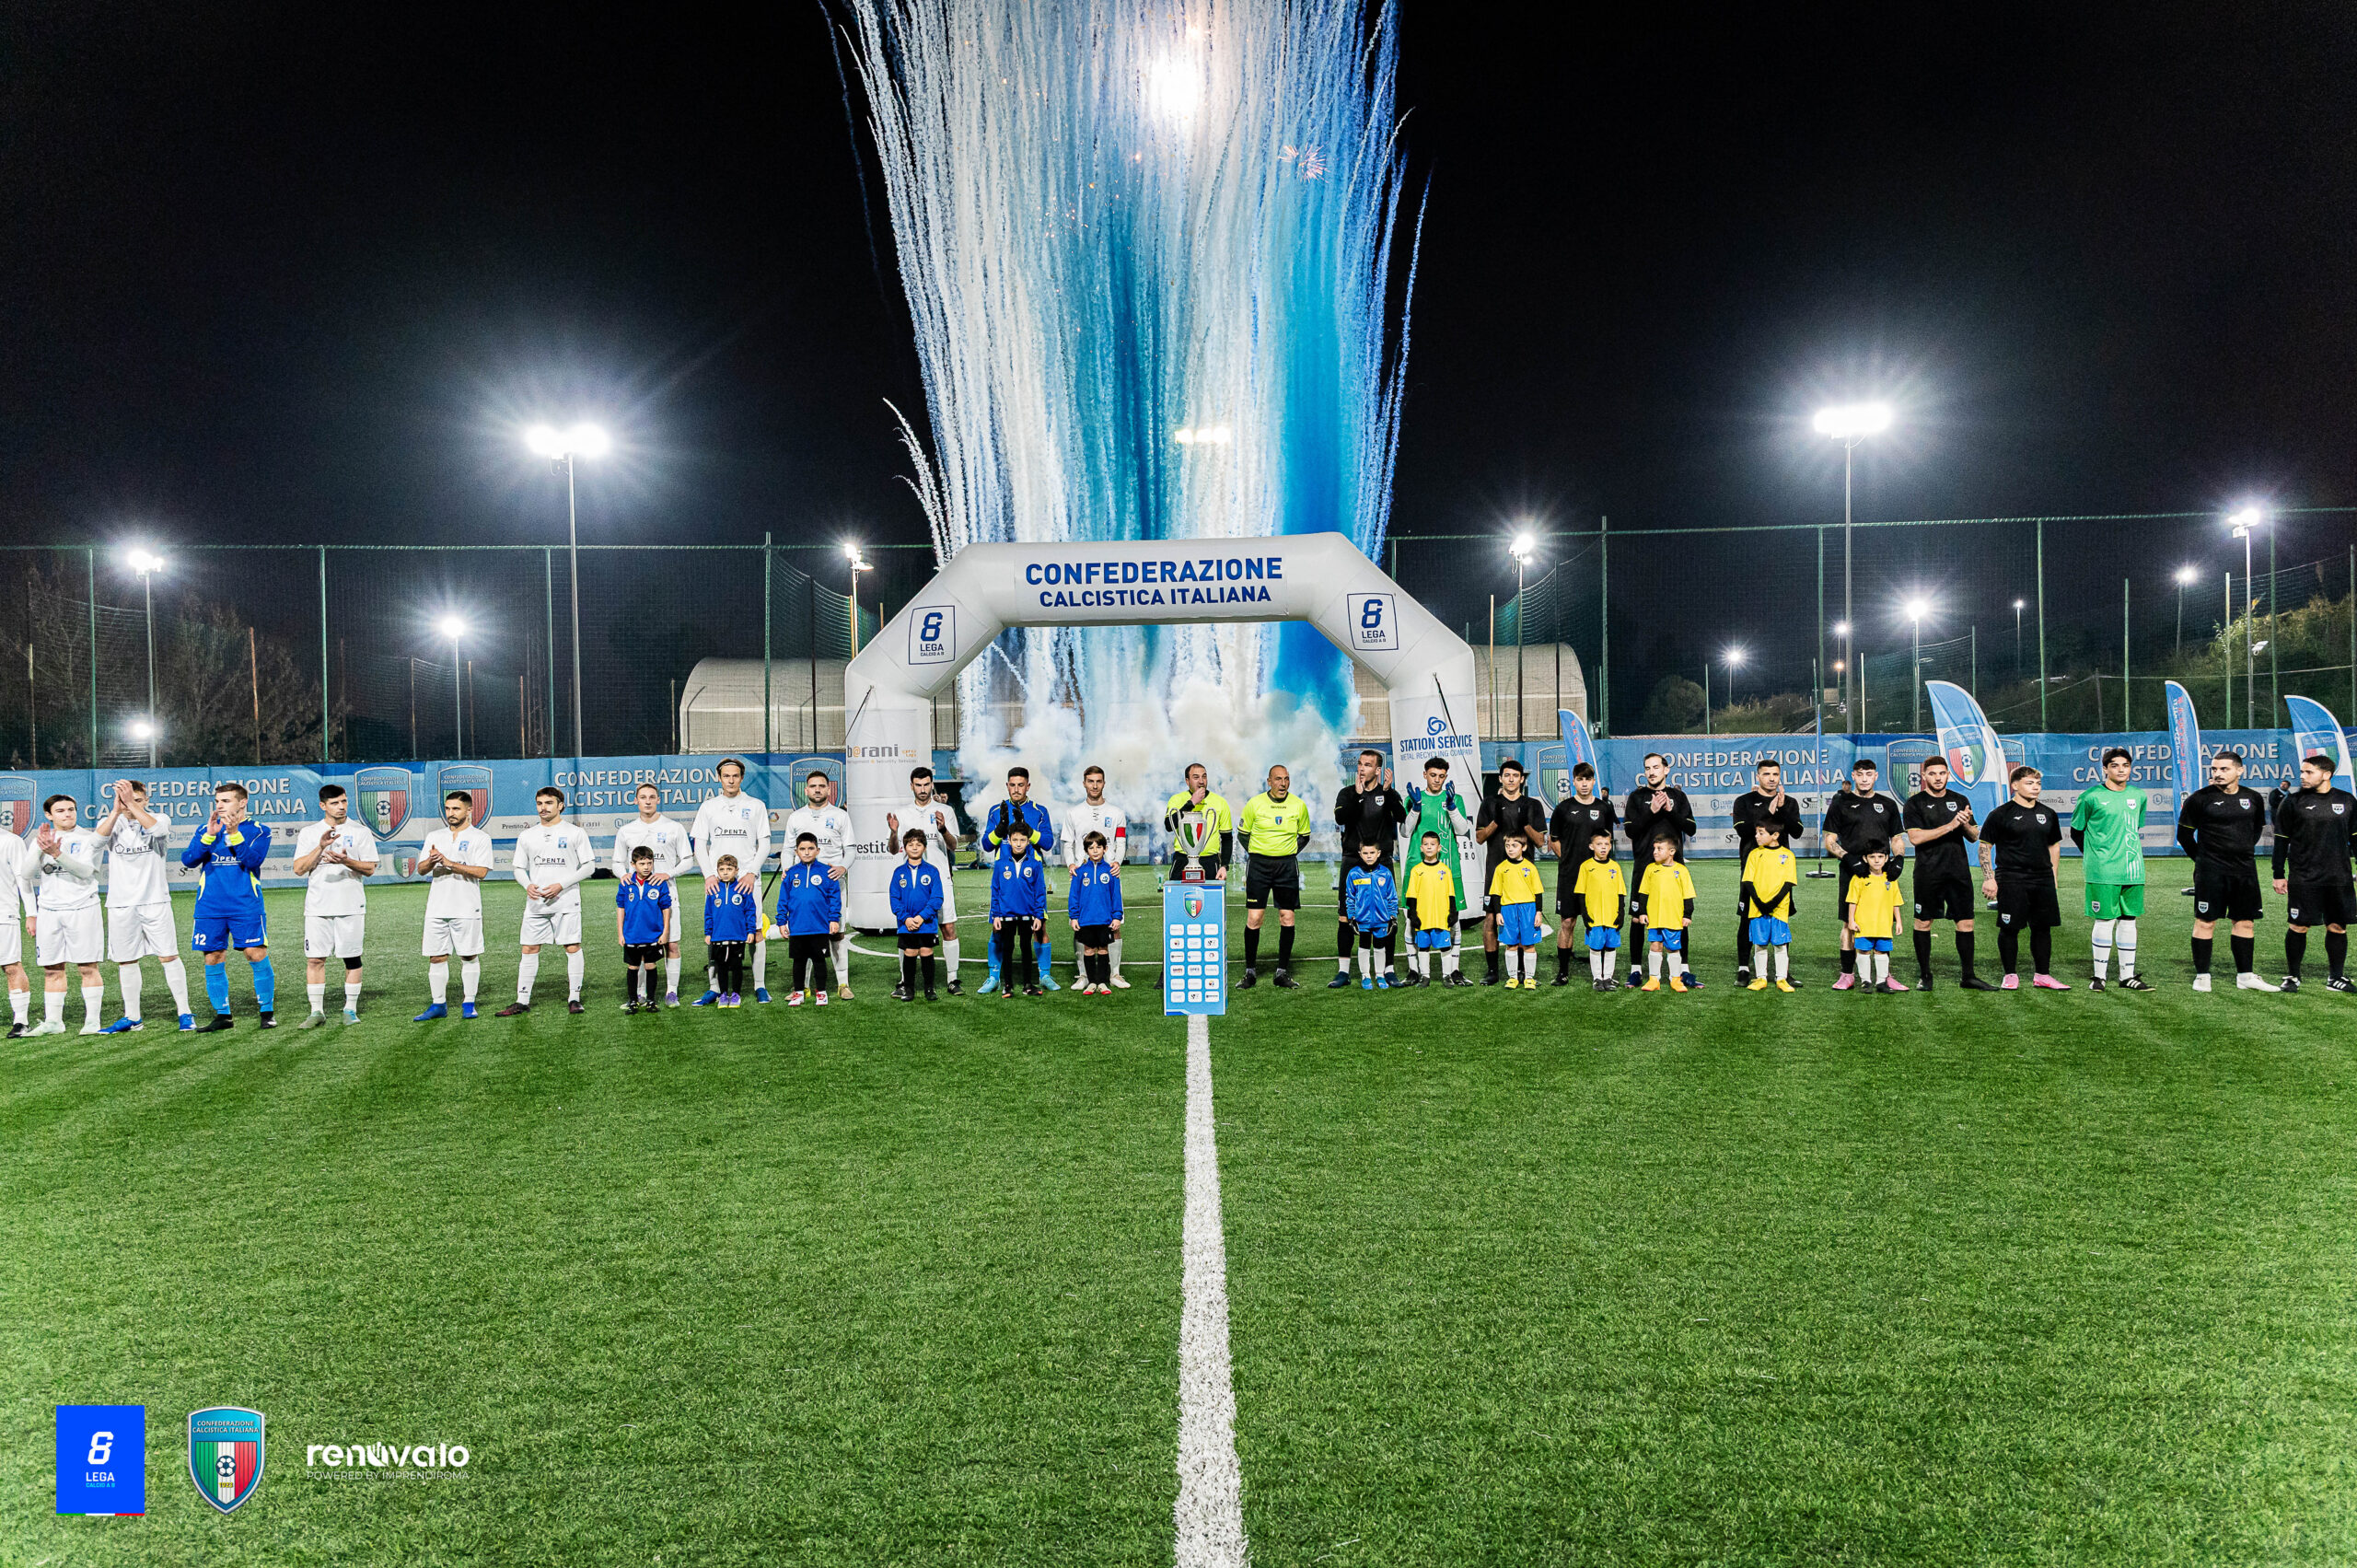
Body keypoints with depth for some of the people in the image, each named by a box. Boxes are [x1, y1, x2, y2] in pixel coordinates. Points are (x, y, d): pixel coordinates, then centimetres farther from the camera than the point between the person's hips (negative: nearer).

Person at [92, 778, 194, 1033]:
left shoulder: (158, 819, 2)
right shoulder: (112, 822, 6)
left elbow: (157, 829, -22)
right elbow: (99, 836, -17)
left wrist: (132, 805, -30)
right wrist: (116, 810, -31)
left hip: (154, 901, -2)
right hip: (121, 904, 2)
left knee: (169, 957, -4)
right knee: (126, 961, 8)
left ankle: (185, 1012, 2)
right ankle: (132, 1018, 19)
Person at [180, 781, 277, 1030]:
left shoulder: (258, 830, 3)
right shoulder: (206, 829, 13)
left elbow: (253, 860, -12)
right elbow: (188, 860, 0)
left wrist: (234, 833, -20)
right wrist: (210, 835, -13)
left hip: (246, 906, -3)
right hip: (210, 908, 4)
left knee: (257, 956, -8)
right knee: (213, 961, 4)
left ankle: (267, 1012, 3)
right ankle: (222, 1016, 13)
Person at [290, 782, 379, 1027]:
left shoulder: (361, 832, 5)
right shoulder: (308, 833, 8)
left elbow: (370, 869, 1)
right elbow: (298, 869, 0)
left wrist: (346, 861, -18)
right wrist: (320, 847, -13)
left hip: (351, 906, -1)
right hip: (317, 906, 1)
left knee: (352, 958, 2)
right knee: (314, 959, 0)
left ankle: (350, 1010, 11)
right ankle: (317, 1012, 8)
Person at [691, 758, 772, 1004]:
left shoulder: (756, 806, 8)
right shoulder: (708, 807, 11)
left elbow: (764, 844, 5)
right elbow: (699, 844, 9)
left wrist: (751, 873, -8)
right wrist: (709, 875, -4)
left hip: (748, 880, -1)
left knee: (756, 931, -4)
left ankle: (760, 986, 3)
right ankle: (714, 989, 5)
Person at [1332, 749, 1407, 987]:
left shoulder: (1388, 794, 5)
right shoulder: (1348, 793, 6)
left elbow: (1402, 817, -14)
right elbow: (1340, 818, -13)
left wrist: (1388, 791, -24)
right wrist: (1357, 795, -23)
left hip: (1382, 862, 0)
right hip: (1353, 862, 0)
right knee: (1345, 918, -1)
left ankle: (1388, 970, 10)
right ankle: (1343, 972, 7)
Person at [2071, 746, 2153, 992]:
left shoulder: (2138, 796, 11)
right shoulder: (2091, 797, -4)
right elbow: (2076, 831, 5)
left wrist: (2127, 850, 17)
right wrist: (2094, 855, 3)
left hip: (2133, 870, 5)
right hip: (2103, 872, -5)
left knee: (2128, 920, 8)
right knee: (2105, 921, -4)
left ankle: (2128, 975, 15)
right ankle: (2099, 976, 3)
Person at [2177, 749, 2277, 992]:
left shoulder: (2253, 798, 7)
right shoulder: (2200, 798, -6)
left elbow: (2257, 829, 23)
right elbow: (2184, 835, 1)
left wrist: (2244, 852, 14)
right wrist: (2203, 859, 3)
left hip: (2245, 870, 5)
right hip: (2210, 871, -4)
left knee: (2244, 921, 9)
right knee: (2205, 921, -2)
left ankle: (2245, 976, 17)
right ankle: (2201, 975, 4)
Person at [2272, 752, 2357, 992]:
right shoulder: (2293, 801, 0)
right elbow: (2281, 841, 3)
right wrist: (2279, 875, 0)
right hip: (2302, 880, -2)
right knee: (2298, 927, -2)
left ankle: (2337, 978, 16)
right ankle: (2292, 976, 10)